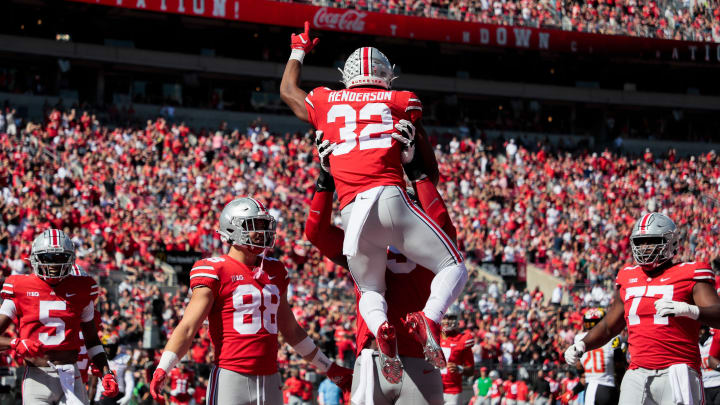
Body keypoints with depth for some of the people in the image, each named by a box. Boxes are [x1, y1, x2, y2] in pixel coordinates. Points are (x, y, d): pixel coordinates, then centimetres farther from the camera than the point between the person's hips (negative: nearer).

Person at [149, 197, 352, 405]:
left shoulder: (275, 272, 16)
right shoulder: (216, 272, -3)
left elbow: (291, 330, 26)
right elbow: (187, 328, -9)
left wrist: (329, 368, 29)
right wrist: (162, 370, -22)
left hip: (269, 380, 6)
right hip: (231, 378, -6)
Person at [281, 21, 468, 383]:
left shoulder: (326, 103, 20)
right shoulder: (400, 102, 14)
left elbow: (288, 90, 41)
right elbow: (427, 162, 20)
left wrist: (299, 51, 56)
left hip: (351, 213, 2)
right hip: (389, 197, -2)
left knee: (370, 291, 18)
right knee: (453, 266, 9)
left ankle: (381, 329, -19)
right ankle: (429, 319, -23)